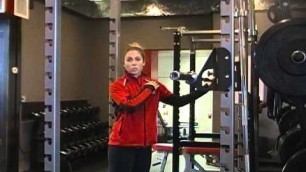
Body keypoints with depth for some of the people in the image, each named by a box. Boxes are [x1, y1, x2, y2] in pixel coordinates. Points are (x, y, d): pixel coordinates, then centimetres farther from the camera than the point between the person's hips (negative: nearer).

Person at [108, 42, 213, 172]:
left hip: (145, 145, 5)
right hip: (122, 145, -4)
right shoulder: (117, 86, -5)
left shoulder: (153, 84, 7)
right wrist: (148, 89, -10)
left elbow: (178, 101, 5)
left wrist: (204, 89, 2)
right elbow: (129, 106, -23)